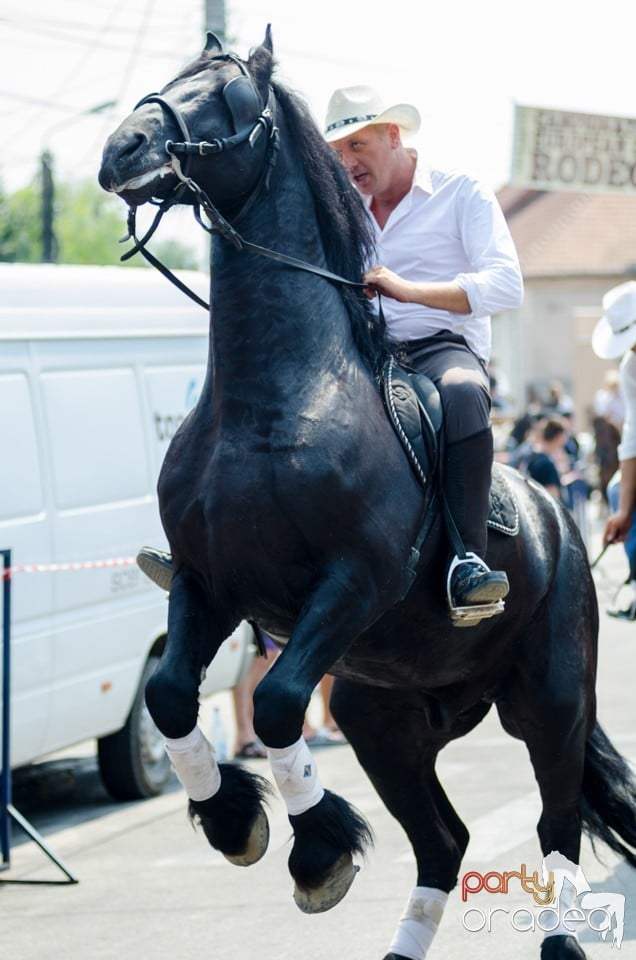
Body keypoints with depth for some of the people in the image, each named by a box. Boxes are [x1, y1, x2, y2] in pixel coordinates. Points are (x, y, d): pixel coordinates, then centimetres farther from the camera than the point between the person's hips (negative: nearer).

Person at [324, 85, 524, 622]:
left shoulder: (462, 195, 4)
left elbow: (506, 285, -11)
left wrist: (408, 289, -24)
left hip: (443, 346, -5)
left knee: (462, 394, -40)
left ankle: (467, 560, -44)